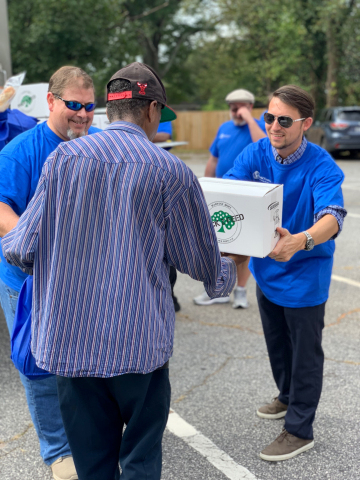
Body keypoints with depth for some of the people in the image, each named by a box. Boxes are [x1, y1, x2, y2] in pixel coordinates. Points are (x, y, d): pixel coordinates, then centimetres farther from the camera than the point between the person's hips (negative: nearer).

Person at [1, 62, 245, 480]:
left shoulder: (63, 157, -2)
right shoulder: (171, 172, -6)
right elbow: (201, 263, 4)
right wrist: (231, 267, 27)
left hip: (70, 338, 2)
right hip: (139, 343, -2)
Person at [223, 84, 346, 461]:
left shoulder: (321, 167, -25)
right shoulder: (255, 154, -10)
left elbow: (332, 218, -39)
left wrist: (298, 242, -59)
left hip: (304, 274, -5)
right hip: (266, 269, 6)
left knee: (304, 352, 8)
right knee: (276, 343, 24)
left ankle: (299, 429, 24)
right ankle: (288, 397, 49)